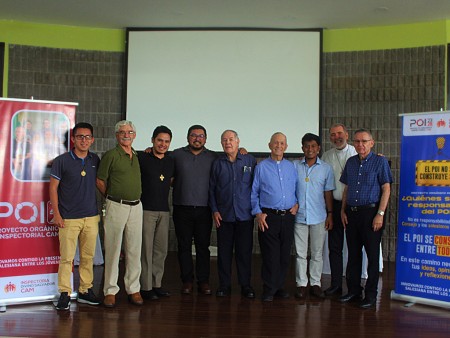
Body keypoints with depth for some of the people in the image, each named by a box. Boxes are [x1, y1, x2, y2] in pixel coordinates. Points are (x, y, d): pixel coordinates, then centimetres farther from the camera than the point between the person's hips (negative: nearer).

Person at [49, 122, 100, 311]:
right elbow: (53, 188, -2)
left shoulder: (95, 160, 8)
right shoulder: (62, 161, -4)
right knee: (67, 257, -3)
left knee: (88, 256, 9)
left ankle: (85, 291, 21)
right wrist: (56, 214, -7)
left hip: (91, 217, 4)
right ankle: (65, 294, 7)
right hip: (69, 218, -4)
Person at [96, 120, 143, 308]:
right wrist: (113, 197, 6)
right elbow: (99, 181, -1)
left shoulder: (138, 156, 12)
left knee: (134, 250, 8)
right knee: (112, 249, 1)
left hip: (136, 206, 5)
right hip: (116, 207, -5)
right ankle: (110, 291, 10)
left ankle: (133, 289, 18)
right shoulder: (110, 155, -4)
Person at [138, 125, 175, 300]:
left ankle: (156, 284, 20)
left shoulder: (171, 161, 11)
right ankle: (145, 287, 5)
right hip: (146, 210, -5)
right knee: (146, 249, -3)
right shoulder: (142, 158, -5)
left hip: (164, 210, 6)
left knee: (161, 250, 10)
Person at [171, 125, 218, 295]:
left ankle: (203, 281, 11)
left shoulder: (212, 157, 8)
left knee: (203, 246, 3)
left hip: (204, 209, 0)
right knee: (184, 246, 5)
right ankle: (187, 281, 14)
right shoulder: (176, 155, 7)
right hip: (182, 209, 0)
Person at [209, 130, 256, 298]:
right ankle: (224, 285, 16)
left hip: (245, 214, -1)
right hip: (224, 215, 1)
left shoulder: (250, 160, 4)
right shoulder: (217, 163, 6)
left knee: (245, 251, 3)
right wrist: (214, 210, 1)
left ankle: (245, 285, 14)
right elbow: (212, 188, 8)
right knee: (224, 251, 5)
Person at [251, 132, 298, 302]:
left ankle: (280, 287, 19)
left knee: (285, 255, 8)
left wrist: (297, 204, 2)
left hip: (288, 216, 3)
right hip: (268, 217, -3)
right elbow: (254, 193, 3)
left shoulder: (291, 167, 12)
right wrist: (258, 213, -5)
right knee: (270, 255, -4)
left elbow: (297, 189, 19)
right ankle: (269, 290, 6)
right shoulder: (261, 167, 3)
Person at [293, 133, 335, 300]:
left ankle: (315, 284, 17)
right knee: (300, 253, 5)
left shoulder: (326, 168, 4)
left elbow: (328, 193, 6)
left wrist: (330, 214, 2)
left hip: (319, 217, 0)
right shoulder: (294, 166, 3)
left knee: (317, 253, 7)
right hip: (299, 216, 0)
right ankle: (301, 284, 14)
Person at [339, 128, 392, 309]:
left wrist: (380, 214, -14)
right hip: (351, 213, 5)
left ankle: (371, 294, 11)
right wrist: (343, 210, 10)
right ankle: (353, 290, 22)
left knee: (372, 255, 1)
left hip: (370, 211, -5)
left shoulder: (380, 161, -4)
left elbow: (386, 189, -8)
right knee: (353, 253, 11)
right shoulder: (351, 162, 11)